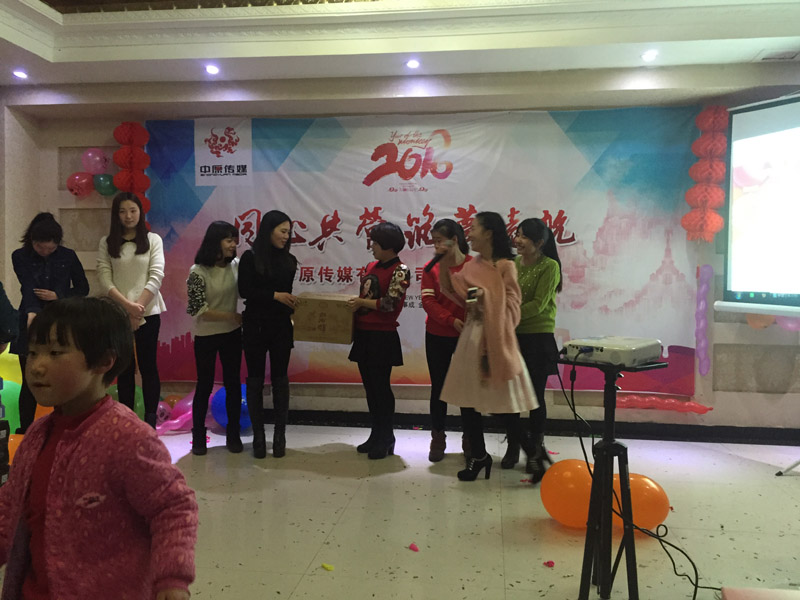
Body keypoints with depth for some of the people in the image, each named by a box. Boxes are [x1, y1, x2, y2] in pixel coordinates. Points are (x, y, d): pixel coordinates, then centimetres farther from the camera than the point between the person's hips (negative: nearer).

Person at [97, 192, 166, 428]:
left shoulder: (153, 240, 3)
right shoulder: (107, 243, 6)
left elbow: (156, 276, -4)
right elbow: (104, 279, -3)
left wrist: (138, 308, -13)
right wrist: (128, 305, -15)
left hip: (148, 313, -1)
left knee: (148, 366, 2)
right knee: (125, 368, 7)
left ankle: (150, 420, 8)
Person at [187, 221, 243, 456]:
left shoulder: (236, 265, -3)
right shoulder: (198, 272, -15)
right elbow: (199, 310, -15)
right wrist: (232, 316, -16)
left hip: (232, 334, 4)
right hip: (206, 336, -3)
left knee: (233, 383, 9)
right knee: (205, 385, 8)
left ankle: (233, 434, 23)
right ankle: (198, 436, 24)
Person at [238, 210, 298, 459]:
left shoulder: (289, 260, 8)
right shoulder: (250, 258, -4)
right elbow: (244, 291, -11)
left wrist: (292, 303, -2)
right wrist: (274, 295, -16)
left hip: (281, 326, 3)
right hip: (255, 326, -3)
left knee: (280, 380, 5)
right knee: (255, 380, 5)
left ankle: (279, 436, 13)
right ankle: (258, 436, 14)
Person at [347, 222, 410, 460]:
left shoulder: (400, 270, -10)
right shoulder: (371, 266, 13)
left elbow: (390, 304, -18)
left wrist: (362, 303, -9)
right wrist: (354, 304, 4)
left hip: (382, 337, -7)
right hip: (363, 334, 7)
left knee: (381, 387, 0)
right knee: (370, 386, 13)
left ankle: (386, 440, 14)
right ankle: (376, 435, 25)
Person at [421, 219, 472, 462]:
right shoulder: (431, 267, 1)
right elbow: (428, 300, -6)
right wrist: (452, 320, -18)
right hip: (437, 336, 2)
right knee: (438, 387, 9)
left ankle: (469, 440, 22)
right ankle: (438, 439, 22)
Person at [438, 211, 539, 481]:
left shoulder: (505, 266, -9)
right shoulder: (472, 266, 11)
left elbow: (512, 305, -10)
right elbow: (451, 291, 12)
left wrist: (487, 296, -21)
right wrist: (445, 262, 3)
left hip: (496, 339, -7)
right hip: (472, 337, 7)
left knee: (503, 402, -1)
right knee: (468, 400, 9)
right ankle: (478, 456, 23)